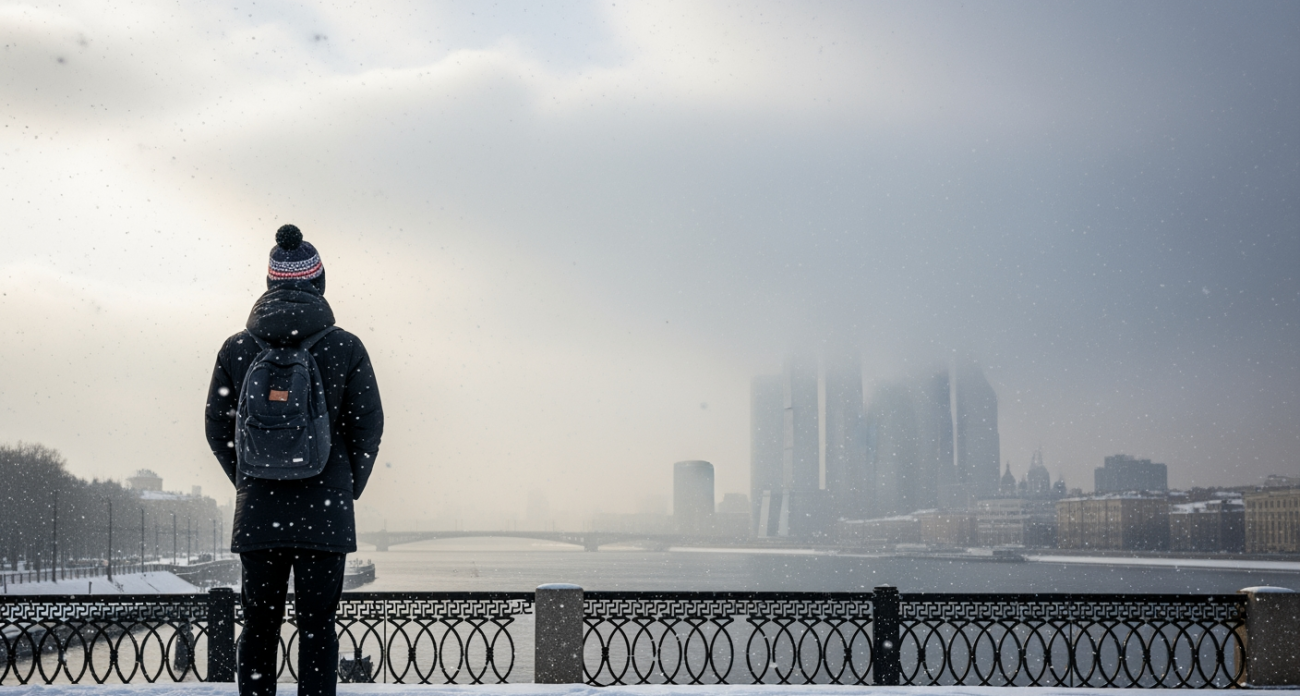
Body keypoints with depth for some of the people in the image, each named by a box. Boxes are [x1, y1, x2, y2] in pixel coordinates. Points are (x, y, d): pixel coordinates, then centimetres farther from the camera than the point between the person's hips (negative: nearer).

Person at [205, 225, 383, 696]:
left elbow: (218, 430, 6)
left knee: (258, 625, 11)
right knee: (317, 626, 4)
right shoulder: (346, 348, -4)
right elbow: (368, 427, -2)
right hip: (325, 513, -2)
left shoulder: (236, 349, 1)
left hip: (257, 511, 2)